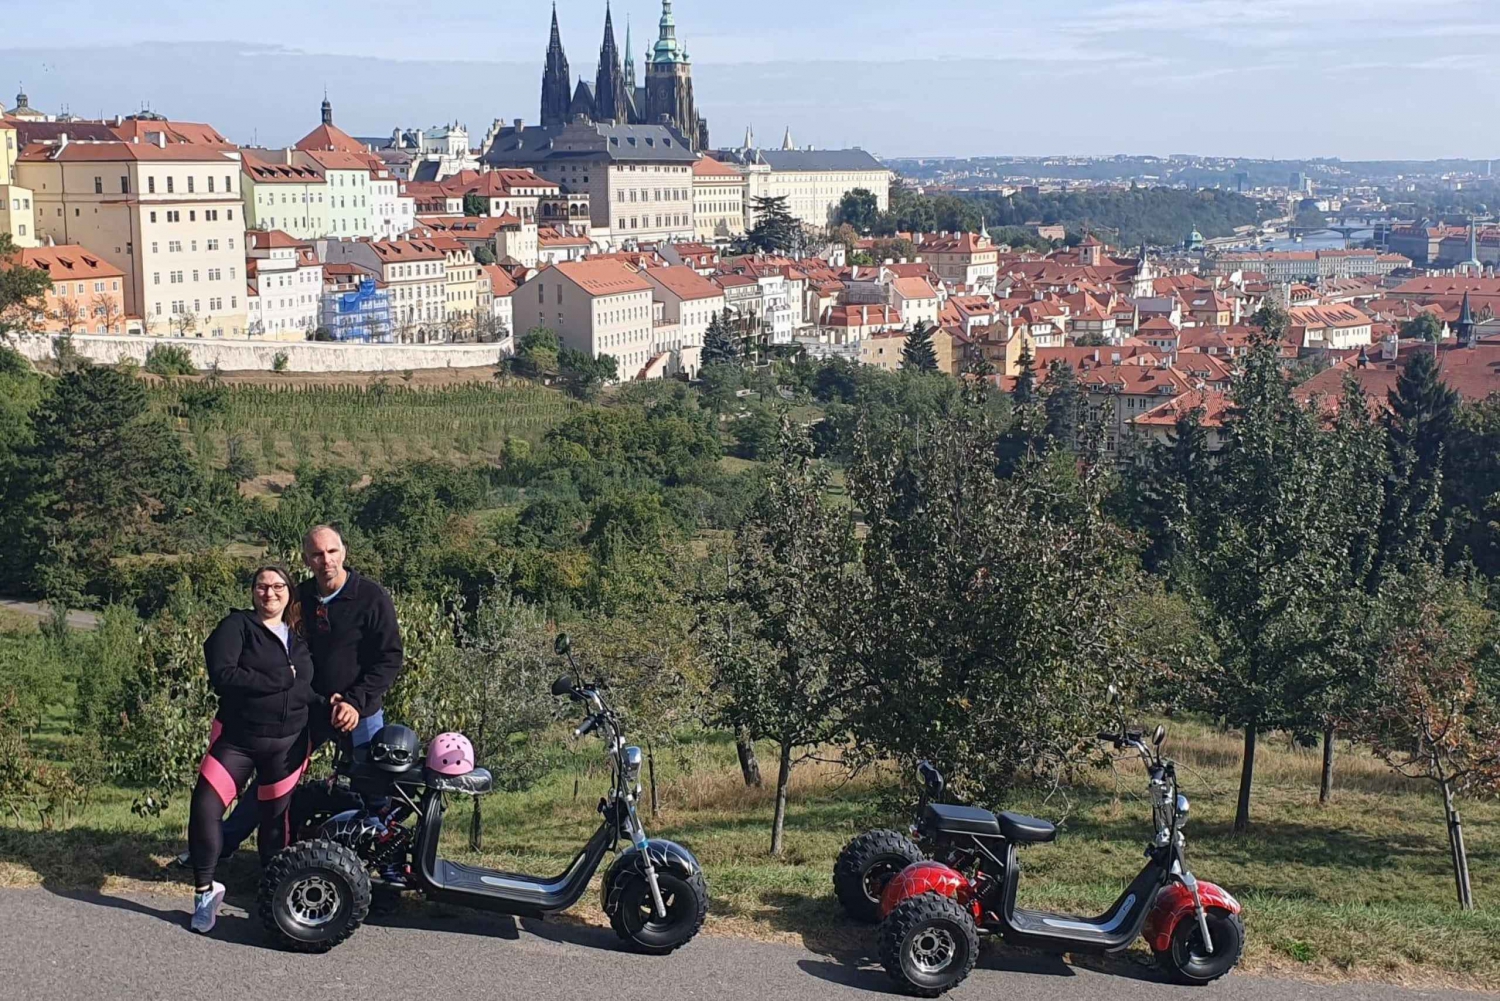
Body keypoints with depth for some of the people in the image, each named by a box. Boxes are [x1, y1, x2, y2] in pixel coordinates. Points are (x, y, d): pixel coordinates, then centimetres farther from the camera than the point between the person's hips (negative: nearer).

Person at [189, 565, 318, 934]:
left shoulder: (301, 638, 13)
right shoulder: (237, 626, -2)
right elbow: (223, 675, -16)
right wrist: (279, 682, -16)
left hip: (287, 744, 3)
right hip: (236, 738, -3)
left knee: (275, 818, 8)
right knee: (205, 807, -13)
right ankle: (205, 889, 4)